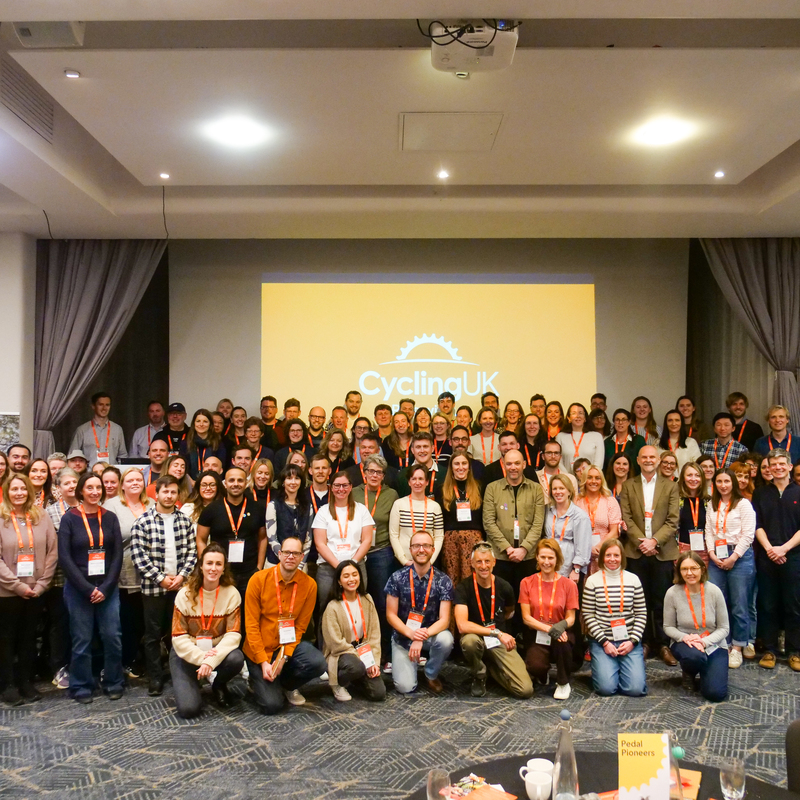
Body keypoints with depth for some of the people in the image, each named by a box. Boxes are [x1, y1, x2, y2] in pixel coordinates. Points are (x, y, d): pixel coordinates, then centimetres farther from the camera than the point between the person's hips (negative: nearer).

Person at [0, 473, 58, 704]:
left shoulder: (42, 517, 3)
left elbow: (52, 552, 2)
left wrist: (41, 584, -6)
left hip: (36, 591, 3)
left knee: (29, 638, 13)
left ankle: (27, 683, 24)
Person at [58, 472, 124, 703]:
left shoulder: (110, 518, 5)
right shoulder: (69, 519, -2)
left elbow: (117, 555, 3)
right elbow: (64, 558, -7)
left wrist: (106, 587, -8)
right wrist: (87, 589, -12)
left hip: (107, 588, 2)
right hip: (78, 589, -2)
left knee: (113, 637, 1)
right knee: (82, 641, 3)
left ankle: (113, 683, 18)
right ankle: (81, 687, 19)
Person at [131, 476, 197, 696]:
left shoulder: (185, 521, 6)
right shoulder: (143, 522, -5)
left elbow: (192, 552, 5)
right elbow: (138, 555, -10)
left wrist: (182, 576, -8)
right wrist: (160, 578, -13)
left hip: (180, 585, 3)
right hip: (153, 587, -3)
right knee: (153, 634, 6)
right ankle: (155, 678, 16)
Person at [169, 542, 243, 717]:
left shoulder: (231, 593, -10)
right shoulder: (185, 594, -10)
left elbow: (234, 634, -14)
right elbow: (179, 637, -10)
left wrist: (212, 660, -27)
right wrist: (201, 658, -24)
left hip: (218, 650, 1)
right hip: (188, 654, -1)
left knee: (236, 659, -33)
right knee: (188, 708, -18)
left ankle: (218, 685, 3)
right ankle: (190, 684, 19)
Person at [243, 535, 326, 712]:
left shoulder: (309, 584, -9)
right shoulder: (259, 579, -13)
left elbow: (300, 626, -5)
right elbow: (251, 625, -11)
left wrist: (284, 657, -17)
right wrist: (263, 662, -17)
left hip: (289, 645, 2)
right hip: (261, 649, -2)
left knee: (319, 663, -27)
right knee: (272, 705, -15)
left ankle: (288, 685, 7)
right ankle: (258, 680, 21)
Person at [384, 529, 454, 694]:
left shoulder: (443, 581, -10)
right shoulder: (397, 578, -10)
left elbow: (444, 619, -14)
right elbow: (391, 615, -7)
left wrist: (423, 637, -31)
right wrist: (411, 633, -24)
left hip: (431, 633, 1)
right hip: (403, 636, -1)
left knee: (445, 639, -33)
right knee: (405, 686, -15)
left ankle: (431, 674, -1)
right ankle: (400, 664, 22)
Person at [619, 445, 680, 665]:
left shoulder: (670, 486, 7)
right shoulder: (628, 485, 9)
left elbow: (673, 521, 0)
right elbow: (626, 518, 2)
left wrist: (654, 540, -12)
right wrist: (641, 541, -10)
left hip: (662, 551, -1)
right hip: (636, 551, 1)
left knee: (661, 600, 1)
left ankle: (663, 645, 10)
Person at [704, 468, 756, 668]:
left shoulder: (743, 504, -3)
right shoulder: (712, 506, 13)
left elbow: (748, 535, -9)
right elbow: (709, 532, 10)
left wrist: (733, 558, -12)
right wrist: (712, 554, -5)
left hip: (740, 557, -4)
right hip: (716, 559, 5)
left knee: (739, 606, -1)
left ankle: (737, 648, 10)